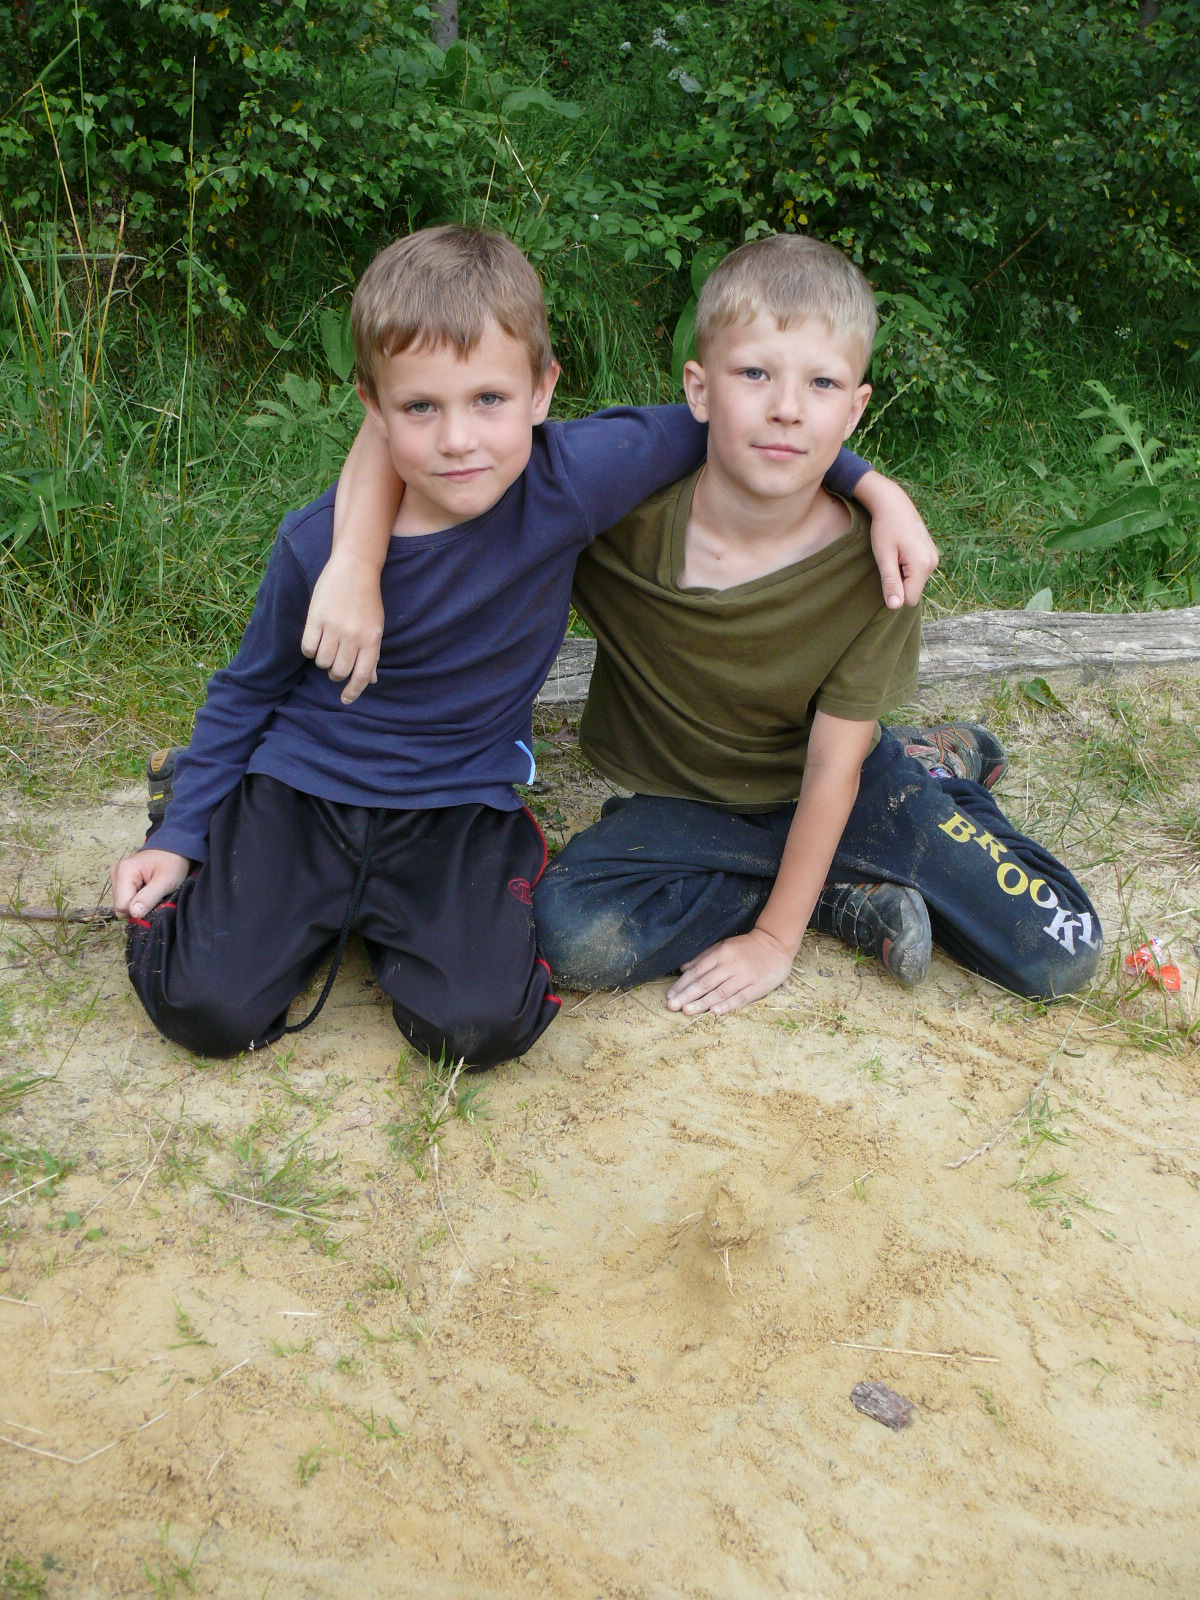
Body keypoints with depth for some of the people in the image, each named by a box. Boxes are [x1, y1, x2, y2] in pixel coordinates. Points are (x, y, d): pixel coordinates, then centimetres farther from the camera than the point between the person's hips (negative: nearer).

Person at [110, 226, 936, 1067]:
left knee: (481, 1025, -21)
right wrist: (179, 836, 0)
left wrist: (872, 486, -8)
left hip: (458, 804, 1)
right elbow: (249, 689, 2)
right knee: (210, 1009, -15)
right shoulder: (317, 545, -16)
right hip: (300, 785, 0)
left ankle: (380, 914, 11)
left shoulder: (567, 478, -18)